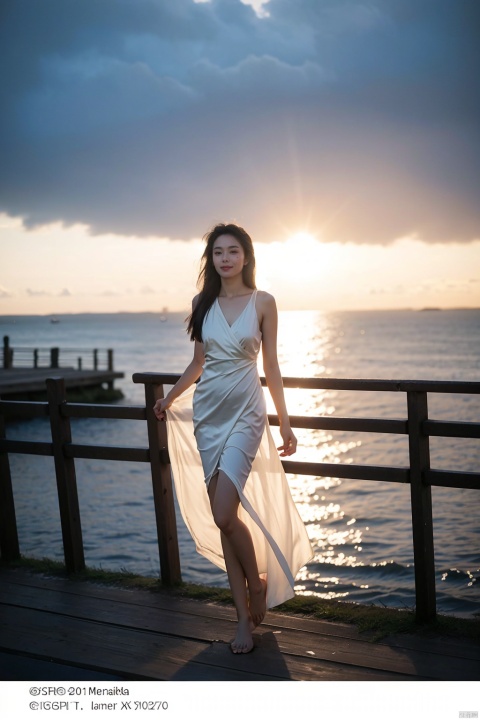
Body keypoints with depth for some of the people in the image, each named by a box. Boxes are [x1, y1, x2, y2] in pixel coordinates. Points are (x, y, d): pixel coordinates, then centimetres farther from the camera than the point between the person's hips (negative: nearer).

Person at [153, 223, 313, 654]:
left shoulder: (263, 302, -1)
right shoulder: (203, 303, 8)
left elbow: (271, 365, 1)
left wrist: (285, 423, 0)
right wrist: (170, 398, 24)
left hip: (244, 414, -4)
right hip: (207, 413, 4)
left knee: (224, 513, -15)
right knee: (222, 517, 3)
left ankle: (258, 582, 14)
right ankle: (245, 616, 13)